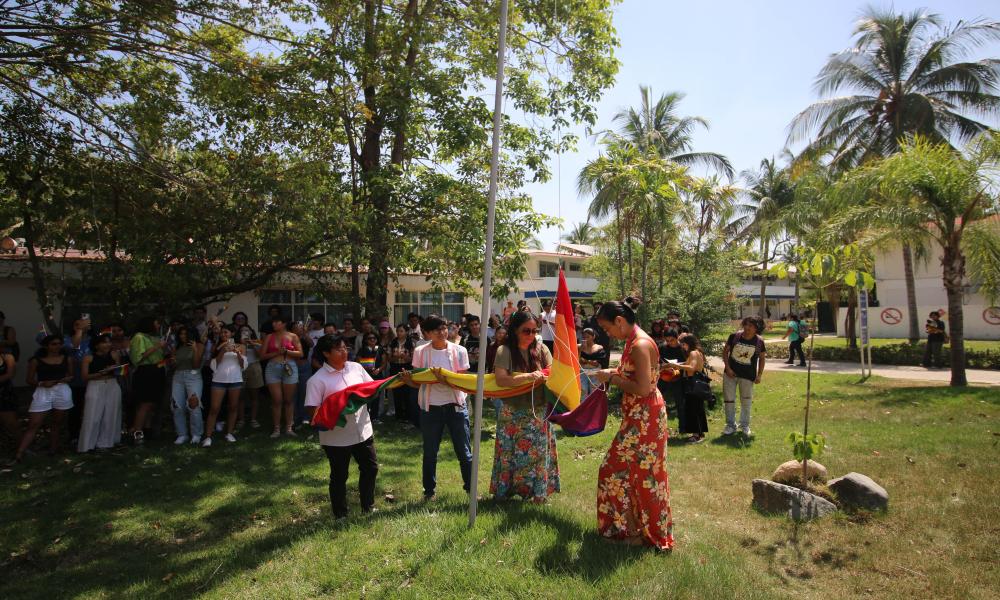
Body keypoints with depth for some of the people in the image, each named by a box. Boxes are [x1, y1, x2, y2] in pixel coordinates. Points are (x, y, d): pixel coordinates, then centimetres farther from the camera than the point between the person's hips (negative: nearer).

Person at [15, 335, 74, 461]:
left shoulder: (67, 359, 6)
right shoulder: (36, 360, 0)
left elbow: (72, 376, 13)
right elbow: (30, 380, 3)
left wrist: (65, 379, -9)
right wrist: (41, 383, -16)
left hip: (63, 392, 2)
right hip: (43, 393, -2)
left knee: (57, 423, 11)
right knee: (33, 425, -7)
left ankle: (53, 450, 22)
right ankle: (18, 455, -7)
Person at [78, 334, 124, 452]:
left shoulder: (114, 355, 5)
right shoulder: (88, 358, -3)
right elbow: (85, 377, -5)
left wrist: (114, 370, -11)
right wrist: (100, 373, -17)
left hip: (112, 386, 3)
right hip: (95, 387, -3)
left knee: (110, 415, 6)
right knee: (93, 416, -3)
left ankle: (105, 442, 17)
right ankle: (87, 444, 8)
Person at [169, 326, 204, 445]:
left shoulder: (199, 346, 1)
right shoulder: (178, 348, 15)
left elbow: (196, 365, -6)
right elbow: (174, 366, 18)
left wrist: (195, 350, -16)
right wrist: (173, 361, -4)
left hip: (193, 376, -5)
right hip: (178, 377, 5)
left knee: (193, 406, -11)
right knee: (177, 407, -2)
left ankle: (196, 435, 1)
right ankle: (182, 434, 9)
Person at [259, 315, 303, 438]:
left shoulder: (292, 336, 5)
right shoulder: (269, 337, 10)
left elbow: (300, 353, 1)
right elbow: (262, 356, 6)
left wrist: (286, 351, -11)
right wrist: (276, 353, -7)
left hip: (289, 368, -1)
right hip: (273, 369, 1)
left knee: (289, 400, 4)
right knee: (276, 400, -1)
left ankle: (288, 427, 12)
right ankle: (276, 429, 6)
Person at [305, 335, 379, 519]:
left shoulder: (356, 368, 2)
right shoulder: (317, 380, -13)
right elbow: (311, 410, -14)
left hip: (363, 431, 5)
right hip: (336, 438, -5)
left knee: (370, 468, 16)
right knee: (339, 477, 11)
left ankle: (368, 507, 37)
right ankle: (340, 515, 30)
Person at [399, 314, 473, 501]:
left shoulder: (459, 351, -5)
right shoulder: (420, 352, -3)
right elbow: (417, 382, 2)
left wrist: (445, 379, -26)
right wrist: (407, 379, -20)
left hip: (456, 406, 0)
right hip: (430, 407, 1)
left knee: (464, 451, 7)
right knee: (430, 453, 12)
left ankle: (471, 487, 24)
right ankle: (429, 490, 29)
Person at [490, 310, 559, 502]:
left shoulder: (541, 349, 1)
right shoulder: (505, 351, -9)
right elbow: (501, 380, -21)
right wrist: (528, 376, -30)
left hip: (538, 413, 2)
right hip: (513, 414, -2)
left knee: (537, 453, 9)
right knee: (510, 453, 7)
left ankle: (537, 492, 23)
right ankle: (504, 490, 24)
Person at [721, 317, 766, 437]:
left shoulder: (759, 341, -7)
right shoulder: (735, 336, -8)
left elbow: (762, 358, 4)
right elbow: (725, 351, 0)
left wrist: (759, 375, -1)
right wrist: (727, 368, -8)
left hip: (748, 376, 0)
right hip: (731, 373, 1)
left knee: (746, 402, 11)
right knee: (728, 400, 6)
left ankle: (745, 426, 29)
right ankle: (730, 425, 21)